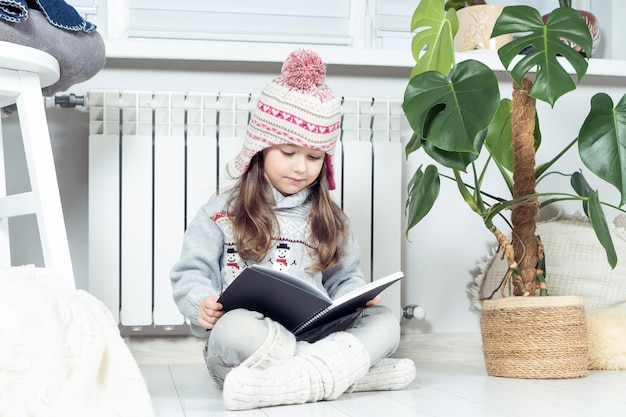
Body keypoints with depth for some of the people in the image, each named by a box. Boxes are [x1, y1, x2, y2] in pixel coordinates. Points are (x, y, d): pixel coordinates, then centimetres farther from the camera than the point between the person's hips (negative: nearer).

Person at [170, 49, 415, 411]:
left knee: (384, 321, -20)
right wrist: (202, 305, -17)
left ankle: (298, 378, -40)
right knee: (232, 330, -38)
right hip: (251, 335, -3)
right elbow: (192, 273, 5)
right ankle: (356, 368, -34)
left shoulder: (329, 220, 17)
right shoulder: (221, 214, 7)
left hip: (315, 333, 3)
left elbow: (344, 278, 20)